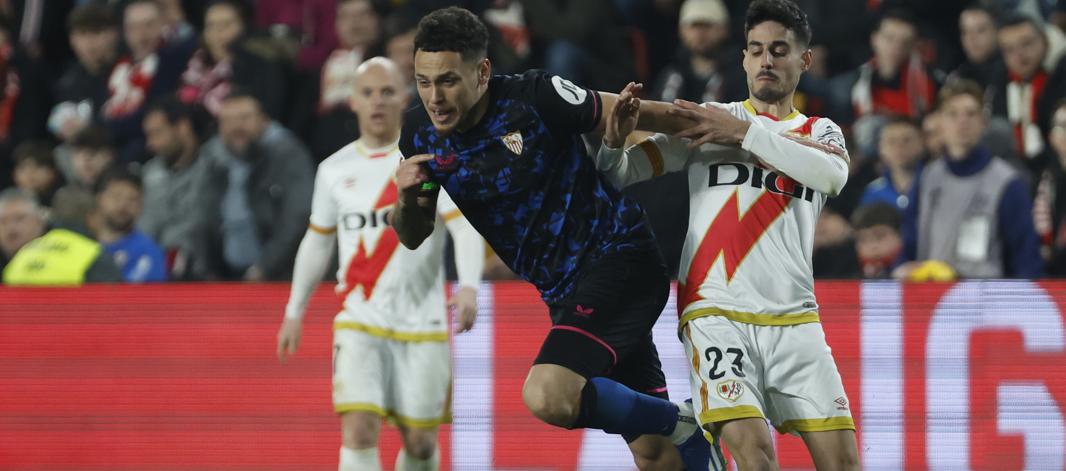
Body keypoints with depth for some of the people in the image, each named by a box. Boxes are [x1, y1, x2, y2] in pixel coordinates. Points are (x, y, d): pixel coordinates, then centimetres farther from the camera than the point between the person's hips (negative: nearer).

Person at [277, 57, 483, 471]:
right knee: (358, 430, -16)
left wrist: (468, 286, -30)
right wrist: (294, 312, 21)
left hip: (421, 326, -1)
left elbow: (464, 226, -13)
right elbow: (317, 241, 20)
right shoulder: (335, 169, 8)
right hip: (359, 323, 1)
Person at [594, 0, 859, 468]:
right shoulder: (706, 119, 10)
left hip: (794, 320, 3)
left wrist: (744, 132, -16)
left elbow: (833, 174, -10)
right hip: (716, 313, -3)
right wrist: (614, 142, -18)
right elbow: (619, 174, 6)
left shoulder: (820, 132, 15)